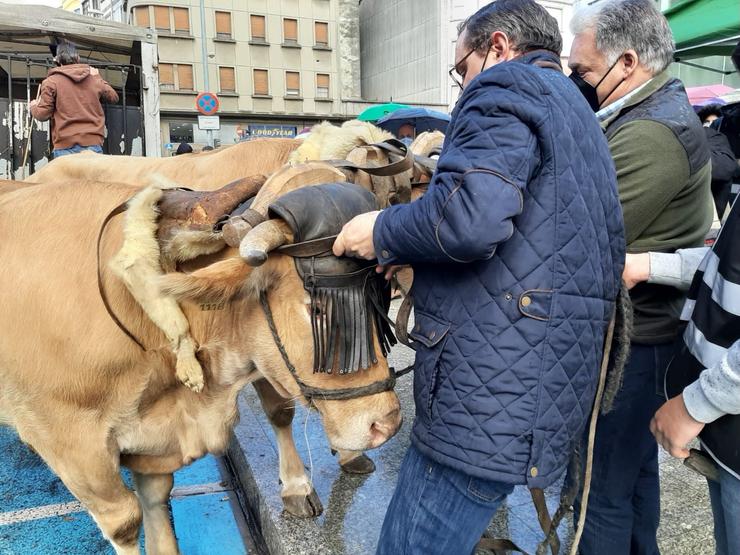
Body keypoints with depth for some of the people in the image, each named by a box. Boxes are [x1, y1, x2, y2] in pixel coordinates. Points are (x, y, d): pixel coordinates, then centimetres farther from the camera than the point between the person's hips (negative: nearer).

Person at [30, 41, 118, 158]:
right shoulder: (95, 79, 10)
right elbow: (114, 97, 27)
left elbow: (43, 114, 0)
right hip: (93, 144, 2)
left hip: (66, 146, -2)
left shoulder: (51, 82, 1)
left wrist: (33, 107, 24)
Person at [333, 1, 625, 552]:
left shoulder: (506, 87, -6)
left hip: (492, 401, -10)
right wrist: (415, 256, 24)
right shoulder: (579, 114, 25)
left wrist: (382, 232, -8)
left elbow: (469, 216, -26)